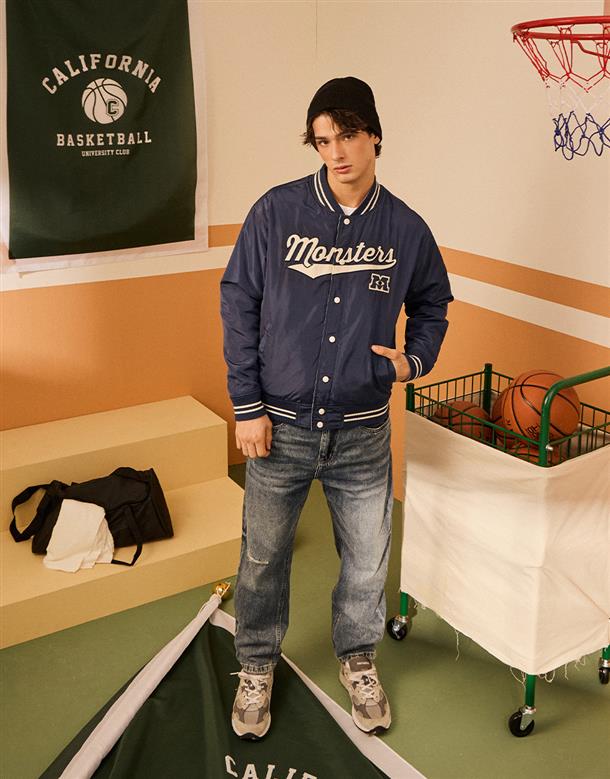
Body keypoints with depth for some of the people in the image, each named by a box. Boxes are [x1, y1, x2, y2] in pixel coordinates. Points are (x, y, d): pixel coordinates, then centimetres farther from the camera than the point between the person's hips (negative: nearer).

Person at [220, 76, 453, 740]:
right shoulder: (276, 212, -7)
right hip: (279, 426, -1)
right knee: (263, 557, 12)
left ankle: (358, 660, 40)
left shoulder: (406, 229, -1)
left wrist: (416, 358, -4)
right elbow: (238, 304, -3)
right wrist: (246, 405, -7)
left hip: (363, 434, 1)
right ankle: (256, 667, 36)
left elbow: (432, 304, 16)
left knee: (367, 559, 14)